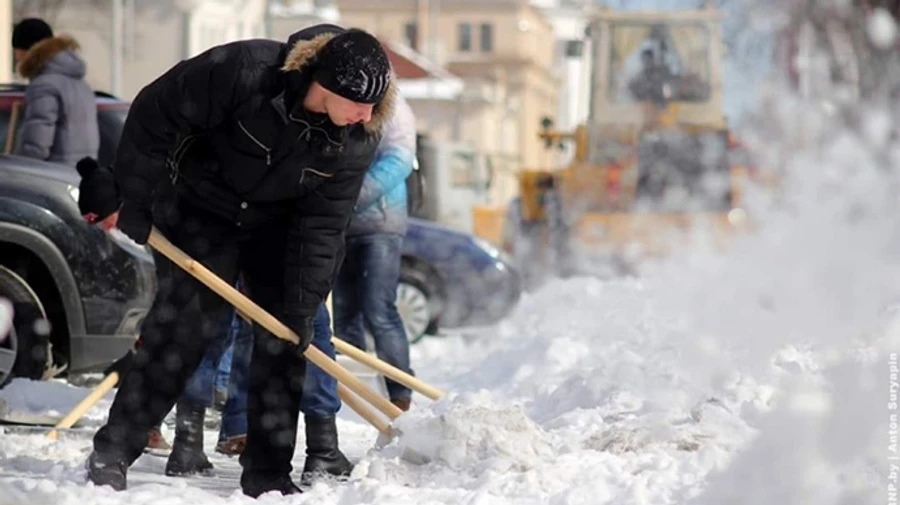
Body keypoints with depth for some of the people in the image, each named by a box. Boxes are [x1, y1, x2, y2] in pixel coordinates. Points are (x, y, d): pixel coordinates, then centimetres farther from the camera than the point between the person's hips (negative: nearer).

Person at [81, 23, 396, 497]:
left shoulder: (360, 138, -21)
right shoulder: (244, 69, -34)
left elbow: (322, 223, -15)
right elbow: (155, 113, -22)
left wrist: (301, 309, -16)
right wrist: (131, 203, -17)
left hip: (280, 224, 4)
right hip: (199, 207, -4)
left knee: (282, 340, -1)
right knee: (185, 325, -10)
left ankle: (268, 473, 9)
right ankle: (111, 450, 0)